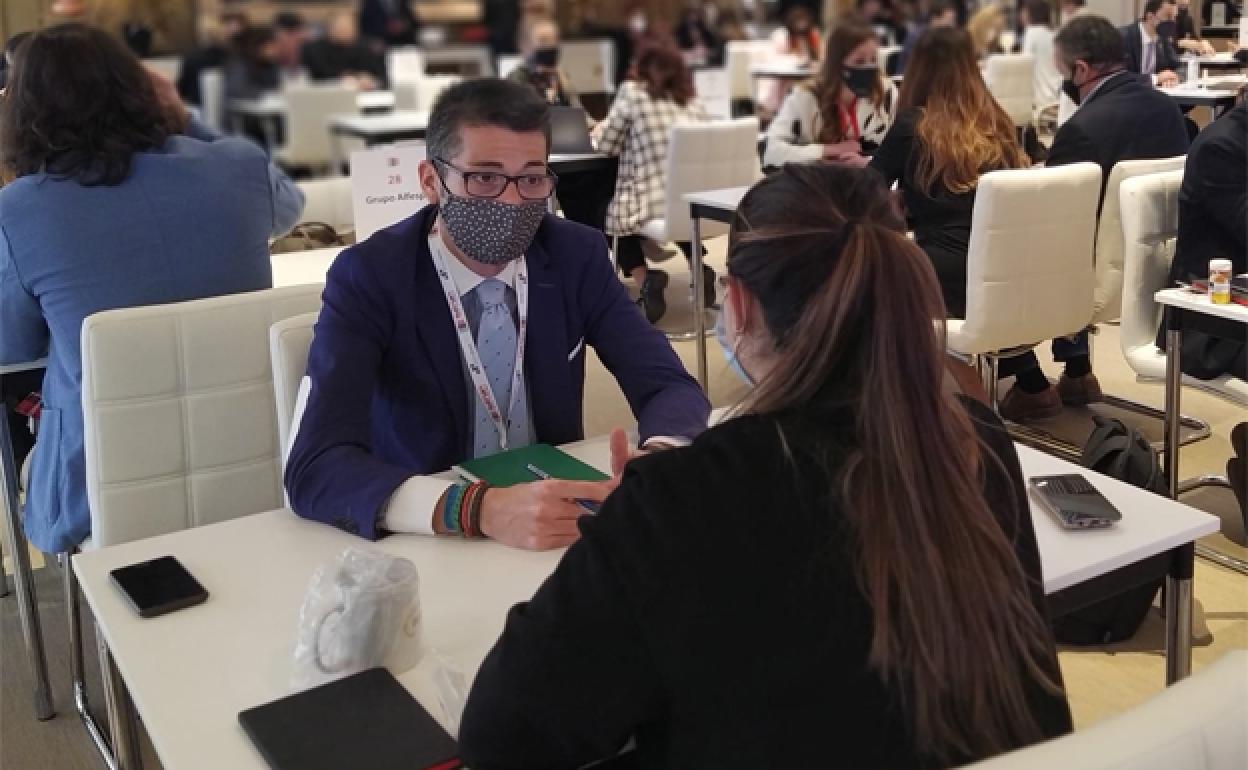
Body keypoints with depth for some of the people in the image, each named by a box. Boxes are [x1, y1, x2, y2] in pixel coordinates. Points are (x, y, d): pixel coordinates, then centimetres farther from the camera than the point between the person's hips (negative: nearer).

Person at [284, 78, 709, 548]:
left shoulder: (577, 256, -3)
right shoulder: (369, 277, -14)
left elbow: (673, 388, -5)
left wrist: (657, 464, -29)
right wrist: (479, 509, -40)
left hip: (555, 522, 3)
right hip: (425, 544, -2)